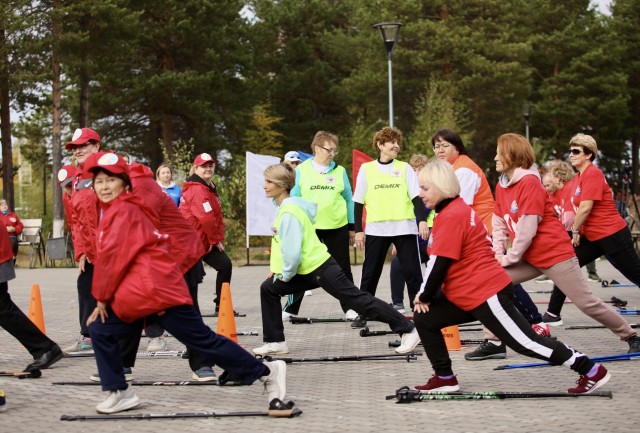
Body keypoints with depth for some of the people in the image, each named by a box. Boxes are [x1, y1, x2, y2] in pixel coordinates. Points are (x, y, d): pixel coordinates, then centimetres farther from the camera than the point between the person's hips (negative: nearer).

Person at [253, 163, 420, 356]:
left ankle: (408, 330, 1)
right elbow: (284, 245, 19)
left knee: (358, 300, -6)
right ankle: (275, 342, 15)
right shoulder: (285, 207, 10)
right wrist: (277, 269, 12)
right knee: (268, 288, 9)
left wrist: (285, 275, -10)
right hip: (306, 271, 10)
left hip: (321, 269, -10)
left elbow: (293, 251, -25)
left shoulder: (289, 212, -21)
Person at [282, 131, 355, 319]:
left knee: (343, 268, 9)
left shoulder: (340, 171, 4)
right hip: (308, 227, -1)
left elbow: (349, 200, 8)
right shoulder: (301, 170, -1)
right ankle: (291, 308, 14)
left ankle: (350, 307, 18)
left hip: (337, 227, 1)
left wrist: (352, 227, 7)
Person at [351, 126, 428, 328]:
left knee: (412, 271, -1)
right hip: (376, 229, 0)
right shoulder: (366, 169, 6)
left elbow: (416, 197, 2)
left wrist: (422, 220, -12)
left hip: (405, 228, 0)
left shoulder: (404, 168, 7)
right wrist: (358, 230, 2)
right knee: (370, 273, 5)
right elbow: (358, 202, 8)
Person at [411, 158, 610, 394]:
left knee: (526, 342, -7)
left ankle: (592, 370, 0)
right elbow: (436, 261, 19)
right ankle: (444, 378, 14)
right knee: (424, 318, 9)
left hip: (486, 295, -11)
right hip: (468, 295, 11)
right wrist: (425, 294, 13)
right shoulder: (455, 210, 16)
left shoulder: (452, 216, -17)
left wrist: (424, 296, -6)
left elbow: (439, 263, -19)